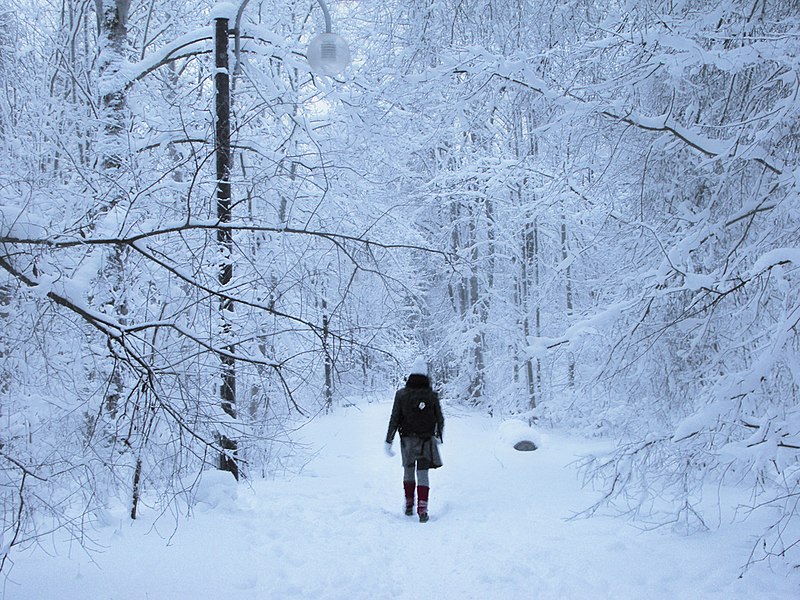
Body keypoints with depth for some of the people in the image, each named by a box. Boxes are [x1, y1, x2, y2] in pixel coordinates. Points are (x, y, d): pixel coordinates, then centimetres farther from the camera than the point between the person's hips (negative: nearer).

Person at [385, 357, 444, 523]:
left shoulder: (401, 394, -8)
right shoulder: (432, 396, -8)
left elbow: (394, 420, -7)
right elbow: (440, 420, 1)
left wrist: (388, 441, -1)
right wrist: (439, 437, 19)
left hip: (407, 440, 1)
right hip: (426, 441, -1)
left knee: (408, 471, 19)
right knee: (423, 474, 3)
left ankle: (409, 506, 24)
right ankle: (422, 510, -6)